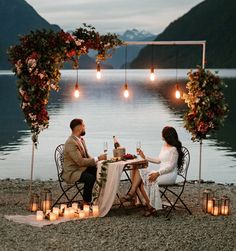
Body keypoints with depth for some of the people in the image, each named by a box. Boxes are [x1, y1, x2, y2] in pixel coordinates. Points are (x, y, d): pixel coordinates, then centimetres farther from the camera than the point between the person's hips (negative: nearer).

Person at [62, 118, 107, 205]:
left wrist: (98, 160, -5)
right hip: (72, 172, -9)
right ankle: (86, 203, -17)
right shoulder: (70, 143, -23)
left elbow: (87, 156, 14)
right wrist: (97, 159, -22)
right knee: (90, 178, -31)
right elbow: (80, 161, -27)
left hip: (82, 168, 9)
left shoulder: (81, 139, 8)